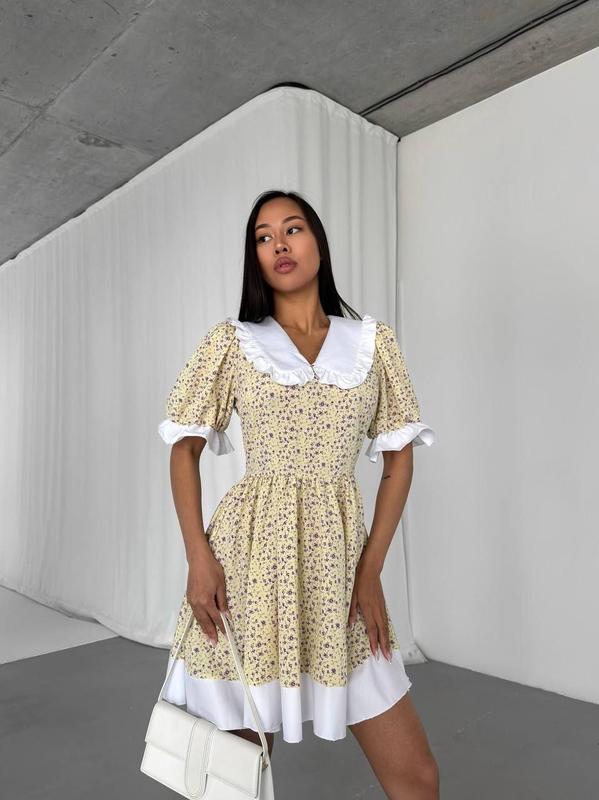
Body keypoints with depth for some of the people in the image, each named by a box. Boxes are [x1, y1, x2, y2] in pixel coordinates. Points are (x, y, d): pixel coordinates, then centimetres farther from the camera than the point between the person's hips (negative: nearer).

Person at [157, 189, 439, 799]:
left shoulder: (373, 341, 7)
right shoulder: (229, 340, 4)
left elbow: (399, 457, 7)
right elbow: (184, 449, 4)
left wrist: (371, 570, 0)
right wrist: (198, 557, -7)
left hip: (340, 559, 2)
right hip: (251, 556, -1)